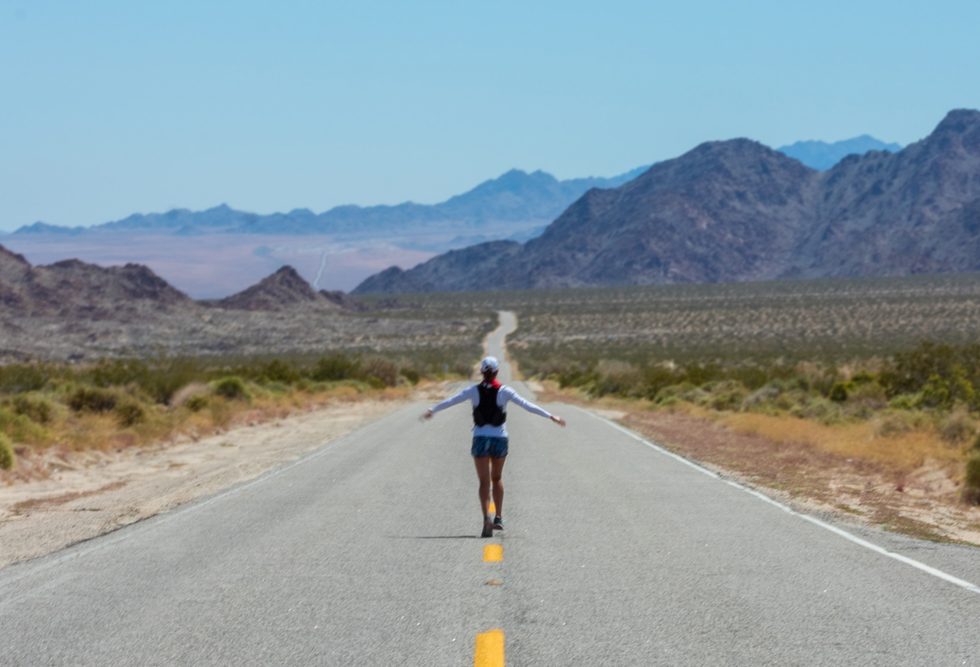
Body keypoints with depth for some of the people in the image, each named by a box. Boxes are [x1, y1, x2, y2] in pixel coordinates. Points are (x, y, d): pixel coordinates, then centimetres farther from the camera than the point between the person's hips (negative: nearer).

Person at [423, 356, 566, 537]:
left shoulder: (474, 390, -2)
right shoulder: (505, 391, -5)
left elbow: (451, 401, 6)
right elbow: (527, 405, -9)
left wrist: (432, 410, 22)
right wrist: (550, 416, -7)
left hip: (480, 439, -1)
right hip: (500, 439, 1)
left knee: (484, 482, -2)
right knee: (497, 478, 21)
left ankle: (487, 518, -23)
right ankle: (498, 518, 20)